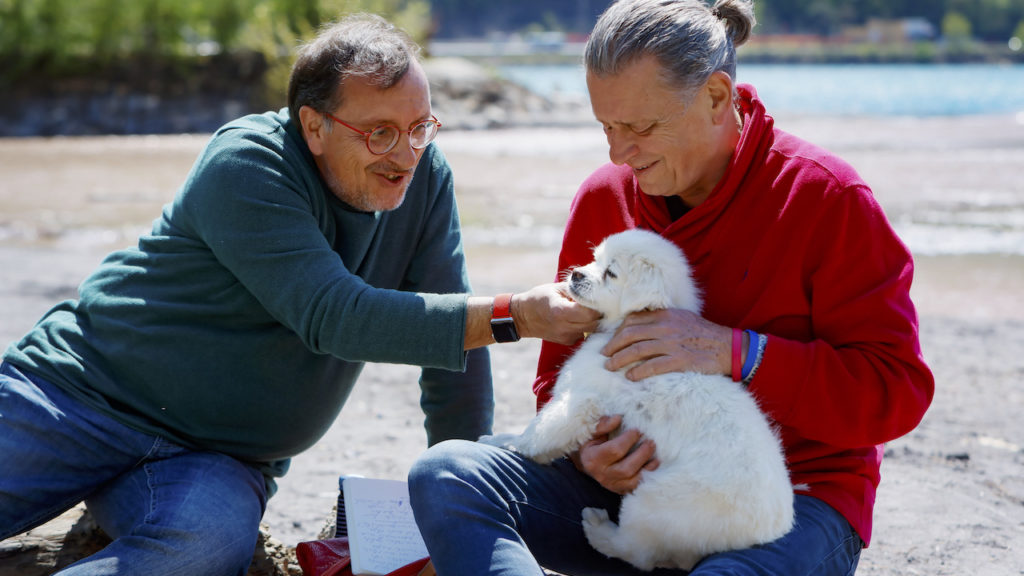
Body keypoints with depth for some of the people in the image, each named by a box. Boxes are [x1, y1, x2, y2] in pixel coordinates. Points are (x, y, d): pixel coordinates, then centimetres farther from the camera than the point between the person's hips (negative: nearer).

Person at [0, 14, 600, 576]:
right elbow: (335, 316, -28)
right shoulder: (246, 164, -18)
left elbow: (453, 334, 2)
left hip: (218, 459, 3)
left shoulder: (424, 174, -2)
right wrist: (513, 317, -32)